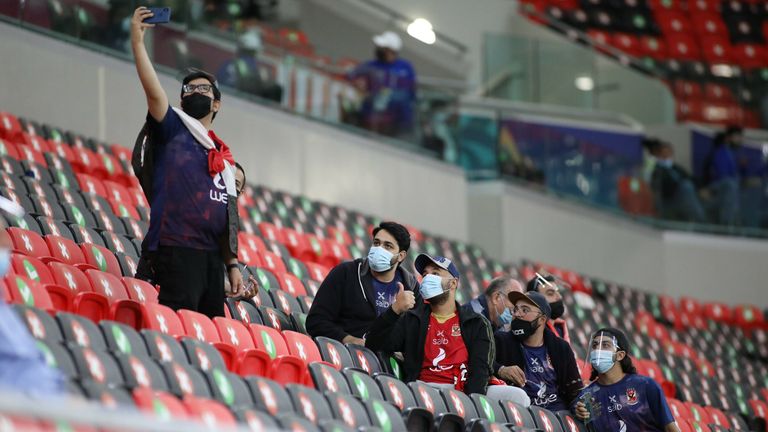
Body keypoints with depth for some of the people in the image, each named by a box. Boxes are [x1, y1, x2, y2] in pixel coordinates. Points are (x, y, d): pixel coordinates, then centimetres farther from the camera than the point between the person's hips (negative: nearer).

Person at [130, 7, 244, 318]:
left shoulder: (222, 156, 24)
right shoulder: (172, 130, 8)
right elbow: (154, 92, -10)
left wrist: (233, 264, 15)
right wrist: (137, 43, -18)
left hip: (212, 255, 6)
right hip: (176, 248, -6)